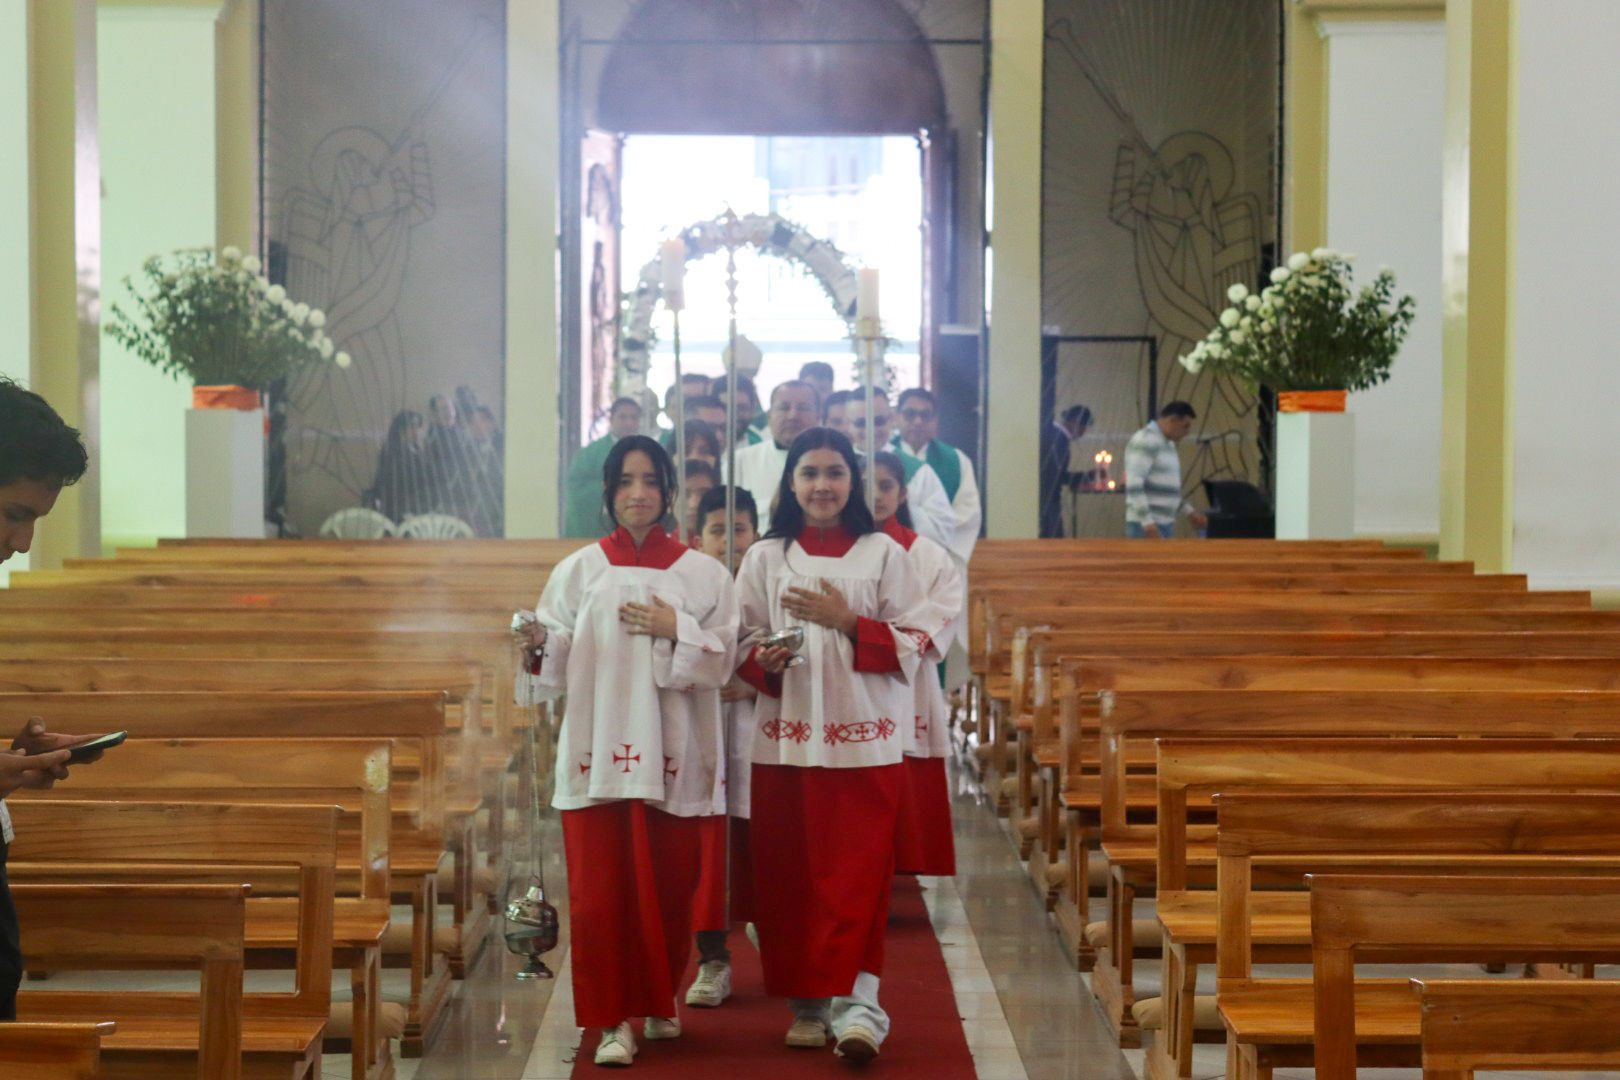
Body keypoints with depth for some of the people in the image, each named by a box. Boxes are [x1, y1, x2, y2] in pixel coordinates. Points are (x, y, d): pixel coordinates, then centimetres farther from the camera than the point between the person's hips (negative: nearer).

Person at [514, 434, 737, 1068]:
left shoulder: (702, 574, 5)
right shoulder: (578, 571, 6)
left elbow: (724, 660, 1)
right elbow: (555, 669, 4)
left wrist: (675, 630, -13)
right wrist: (536, 646, -17)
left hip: (670, 752, 0)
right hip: (597, 749, 0)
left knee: (667, 886, 5)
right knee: (600, 891, -4)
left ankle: (658, 1001, 27)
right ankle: (614, 1021, 3)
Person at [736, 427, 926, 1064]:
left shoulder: (883, 554, 5)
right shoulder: (763, 558, 9)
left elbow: (911, 647, 0)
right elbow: (744, 648, 8)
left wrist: (846, 621, -12)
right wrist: (765, 661, -13)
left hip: (864, 741, -2)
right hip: (785, 741, 2)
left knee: (858, 871, -8)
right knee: (788, 874, 2)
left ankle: (855, 1000, -10)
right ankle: (807, 1003, 11)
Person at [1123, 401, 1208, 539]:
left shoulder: (1168, 444, 19)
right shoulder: (1145, 441, -12)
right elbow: (1134, 486, -21)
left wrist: (1189, 512, 20)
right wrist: (1148, 523, -25)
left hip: (1164, 523, 10)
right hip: (1146, 527, -10)